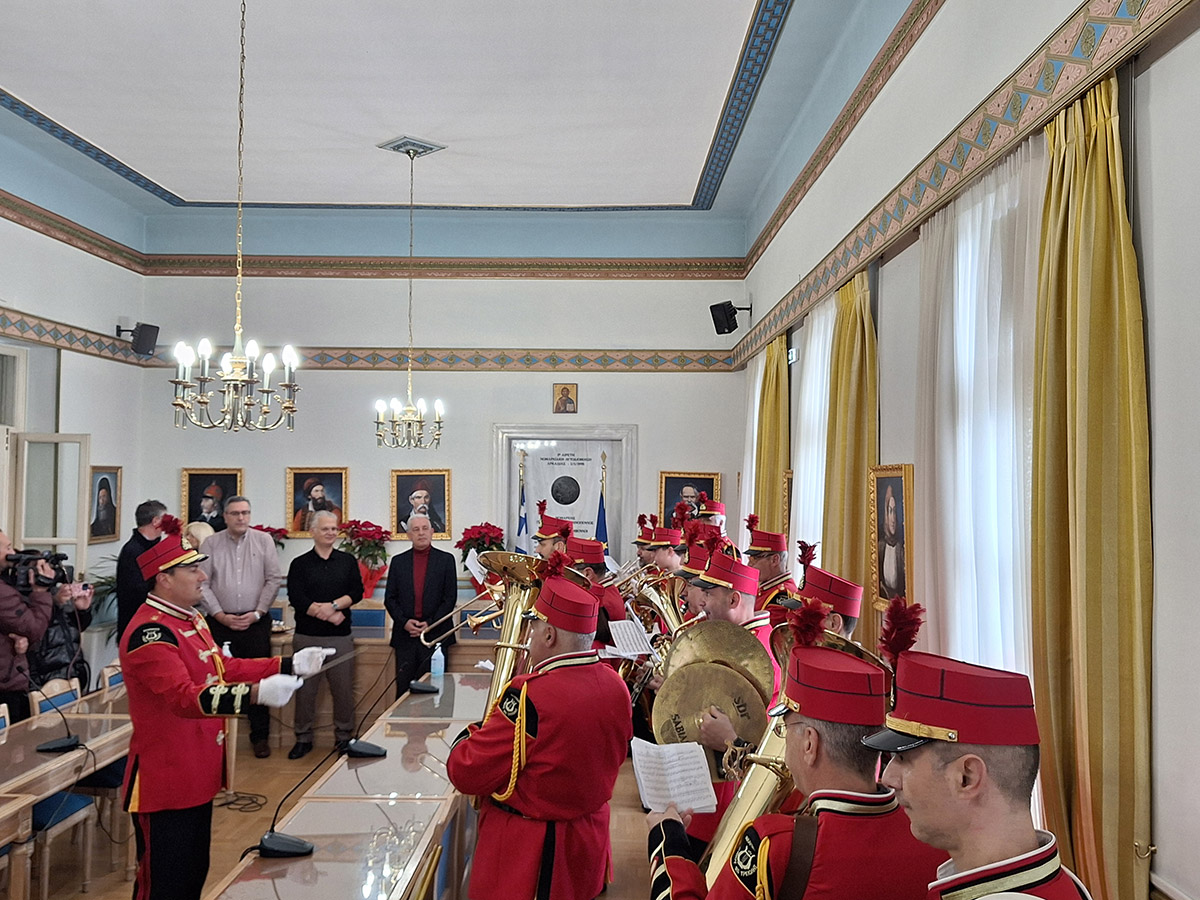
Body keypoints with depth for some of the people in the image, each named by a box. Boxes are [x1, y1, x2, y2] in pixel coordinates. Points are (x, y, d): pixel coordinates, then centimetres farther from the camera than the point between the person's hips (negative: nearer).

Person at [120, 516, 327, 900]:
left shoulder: (191, 619, 8)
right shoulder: (149, 633, -23)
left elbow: (224, 668, 14)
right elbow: (185, 697, -33)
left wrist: (291, 665, 6)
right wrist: (255, 694, -45)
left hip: (197, 777, 9)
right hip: (165, 782, -9)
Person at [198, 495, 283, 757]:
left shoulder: (263, 540, 4)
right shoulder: (211, 543, 4)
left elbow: (274, 579, 1)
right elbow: (203, 583, 1)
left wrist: (257, 613, -5)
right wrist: (221, 616, -6)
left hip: (256, 621, 0)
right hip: (221, 621, 0)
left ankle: (260, 736, 14)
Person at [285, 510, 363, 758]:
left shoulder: (347, 561, 9)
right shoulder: (300, 564, 4)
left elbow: (357, 592, 0)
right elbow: (296, 599, -6)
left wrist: (334, 605, -16)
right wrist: (329, 615, -12)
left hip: (341, 637, 1)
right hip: (307, 637, -1)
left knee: (343, 689, 4)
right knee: (305, 689, 5)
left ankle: (343, 736, 17)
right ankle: (303, 738, 19)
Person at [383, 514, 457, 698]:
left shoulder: (446, 559, 4)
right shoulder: (398, 561, 10)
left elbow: (450, 598, 1)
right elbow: (389, 598, 8)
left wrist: (430, 624, -9)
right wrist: (404, 622, -7)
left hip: (435, 634, -2)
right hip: (405, 635, 2)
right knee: (403, 688, 3)